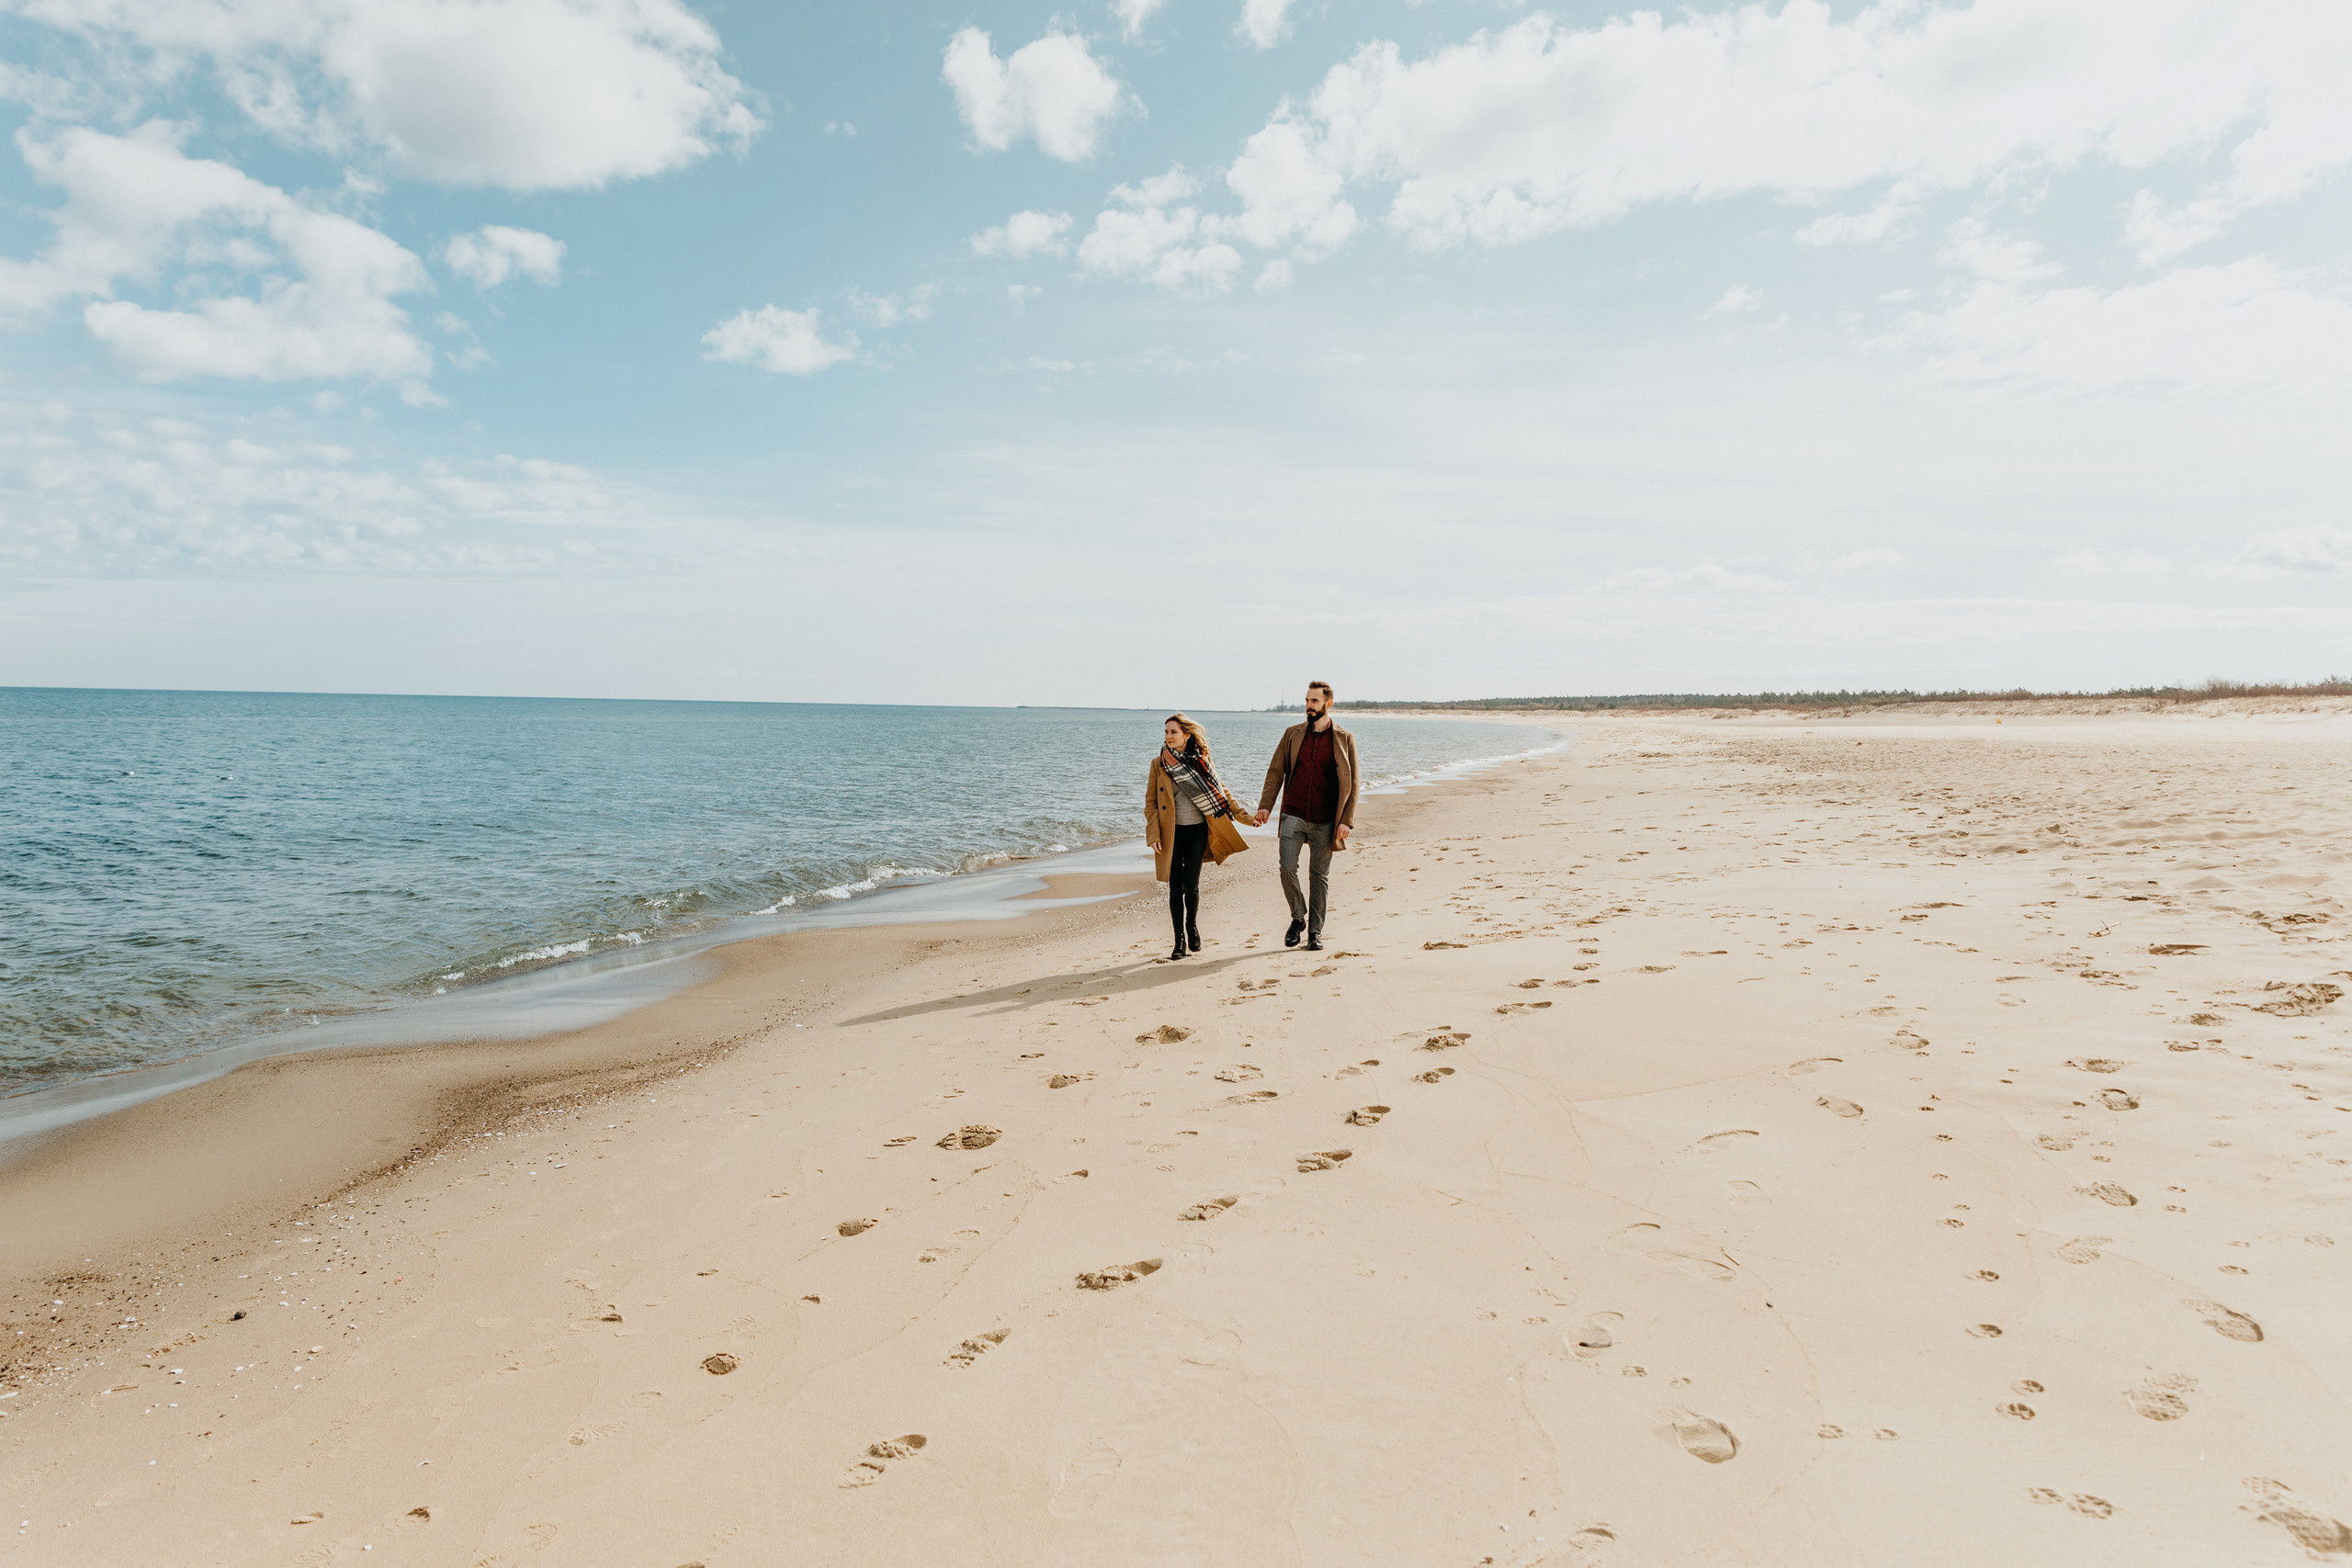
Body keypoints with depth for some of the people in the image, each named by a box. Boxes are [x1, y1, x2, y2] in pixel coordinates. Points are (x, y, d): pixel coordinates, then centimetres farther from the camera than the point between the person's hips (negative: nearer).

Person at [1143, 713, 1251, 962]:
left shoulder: (1201, 761, 2)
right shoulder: (1158, 764, 1)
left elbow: (1221, 790, 11)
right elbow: (1150, 802, 2)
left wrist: (1242, 816, 8)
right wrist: (1154, 836, -6)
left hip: (1198, 831, 0)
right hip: (1172, 833, 0)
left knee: (1191, 885, -4)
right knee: (1175, 887, 2)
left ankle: (1192, 926, 25)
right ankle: (1180, 941, 15)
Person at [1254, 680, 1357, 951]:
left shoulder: (1344, 739, 1)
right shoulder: (1293, 734, 7)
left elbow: (1351, 784, 1)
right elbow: (1276, 771, 8)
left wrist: (1346, 821, -7)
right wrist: (1265, 806, -4)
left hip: (1325, 821, -1)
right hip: (1293, 815, 1)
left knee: (1319, 875, 5)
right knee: (1287, 867, -9)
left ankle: (1315, 931, 17)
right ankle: (1298, 917, 14)